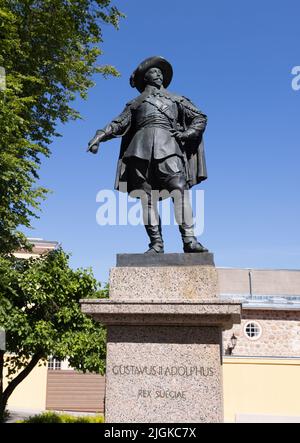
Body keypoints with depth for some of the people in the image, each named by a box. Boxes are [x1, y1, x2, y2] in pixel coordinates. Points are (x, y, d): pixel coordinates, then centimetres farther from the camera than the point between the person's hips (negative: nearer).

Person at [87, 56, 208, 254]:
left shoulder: (176, 99, 29)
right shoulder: (136, 102, 29)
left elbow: (200, 118, 22)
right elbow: (119, 124, 20)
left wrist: (187, 133, 2)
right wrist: (99, 136, 4)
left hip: (168, 145, -1)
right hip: (142, 146, 1)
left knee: (179, 187, -22)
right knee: (146, 195, -12)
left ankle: (189, 239, -31)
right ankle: (156, 243, -15)